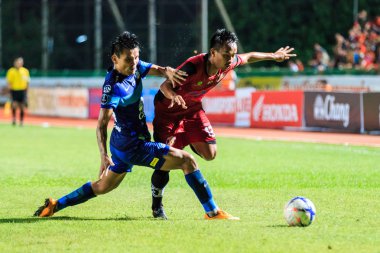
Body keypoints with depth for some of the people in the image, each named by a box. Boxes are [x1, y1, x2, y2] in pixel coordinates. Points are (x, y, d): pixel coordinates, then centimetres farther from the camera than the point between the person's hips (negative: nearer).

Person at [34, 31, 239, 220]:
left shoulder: (135, 67, 2)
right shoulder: (114, 87, -23)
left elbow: (155, 69, 5)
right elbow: (102, 124, -24)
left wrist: (167, 72, -21)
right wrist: (104, 157, -33)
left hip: (123, 143, 10)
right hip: (134, 146, -10)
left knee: (103, 186, 24)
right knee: (187, 160, -10)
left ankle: (56, 205, 28)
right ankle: (212, 212, -8)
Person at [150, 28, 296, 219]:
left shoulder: (229, 63, -16)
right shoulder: (193, 67, -36)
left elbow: (248, 57, 5)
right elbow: (165, 85, -38)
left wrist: (273, 56, 18)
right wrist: (173, 95, -61)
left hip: (193, 109, 6)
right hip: (167, 110, -6)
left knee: (209, 154, -6)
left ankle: (188, 141, 30)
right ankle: (157, 205, 11)